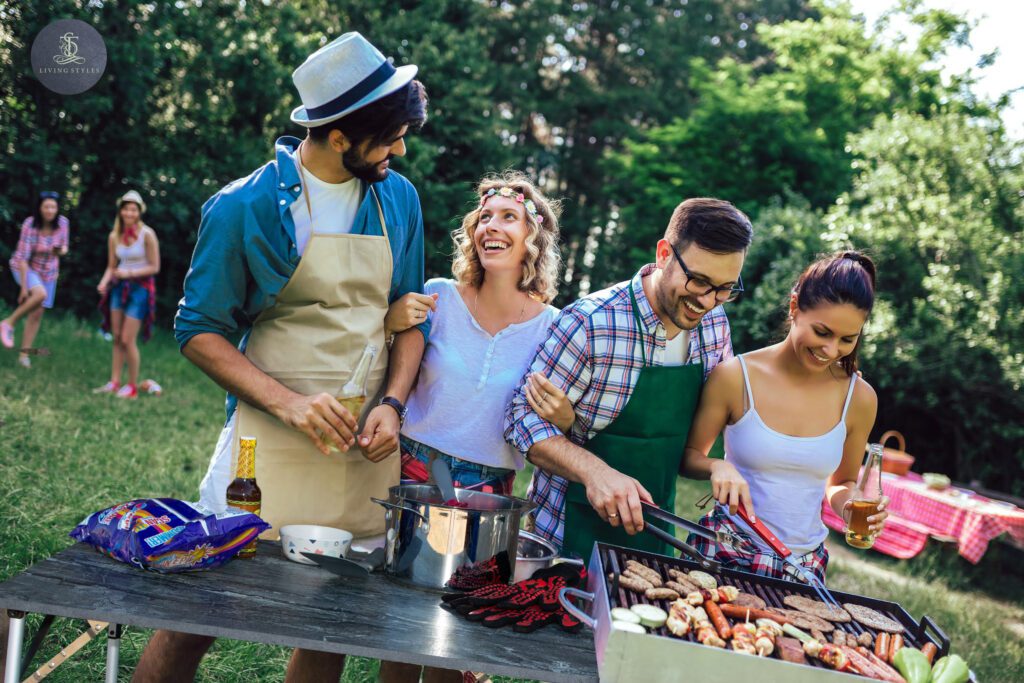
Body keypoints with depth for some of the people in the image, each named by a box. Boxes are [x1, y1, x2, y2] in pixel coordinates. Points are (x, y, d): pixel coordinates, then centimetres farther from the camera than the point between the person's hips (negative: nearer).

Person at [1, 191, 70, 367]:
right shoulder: (30, 225, -25)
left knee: (37, 313, 3)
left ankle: (24, 353, 14)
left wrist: (63, 250, -21)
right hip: (25, 268, -5)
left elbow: (63, 246, 5)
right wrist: (24, 287, -26)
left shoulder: (63, 223, -13)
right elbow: (23, 257, -24)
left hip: (48, 271, 5)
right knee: (40, 294, -33)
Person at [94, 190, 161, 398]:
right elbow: (111, 266, 10)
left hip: (140, 288, -5)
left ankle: (133, 387, 6)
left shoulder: (147, 234, -13)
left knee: (127, 340, -6)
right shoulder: (114, 236, 3)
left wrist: (129, 273, -19)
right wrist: (104, 282, -9)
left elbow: (154, 267, -11)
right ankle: (114, 383, 13)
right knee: (116, 338, 6)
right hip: (119, 287, 5)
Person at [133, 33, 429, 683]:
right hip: (271, 441, -3)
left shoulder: (399, 199, 6)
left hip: (366, 444, 4)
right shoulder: (246, 207, -7)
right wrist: (289, 402, -17)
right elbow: (200, 330, -4)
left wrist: (392, 404, -5)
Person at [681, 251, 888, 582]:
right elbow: (689, 455, -1)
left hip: (805, 564, 2)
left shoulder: (858, 398, -4)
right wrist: (717, 467, -22)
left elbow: (841, 483, 11)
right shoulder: (734, 377, -12)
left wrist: (849, 504, -11)